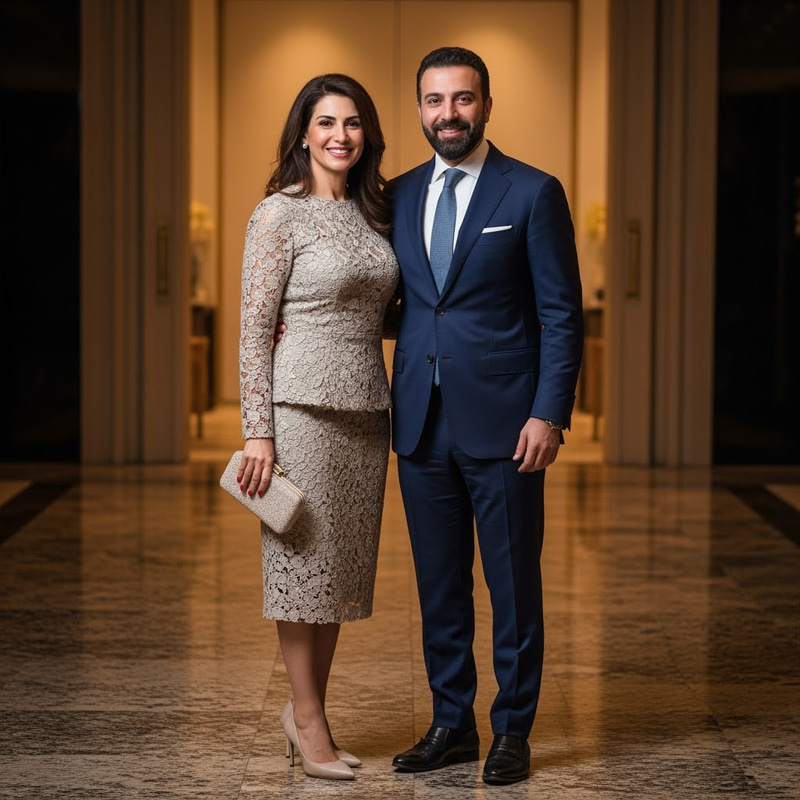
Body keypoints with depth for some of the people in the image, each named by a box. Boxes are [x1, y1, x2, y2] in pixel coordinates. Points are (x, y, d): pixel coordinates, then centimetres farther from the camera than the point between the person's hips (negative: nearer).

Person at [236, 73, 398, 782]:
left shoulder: (372, 212, 12)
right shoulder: (280, 213, -7)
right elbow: (254, 329, -9)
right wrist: (258, 432, -13)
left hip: (365, 408, 7)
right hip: (305, 403, -7)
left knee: (342, 563, 11)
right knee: (304, 558, 1)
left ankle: (308, 709, 23)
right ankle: (308, 717, 12)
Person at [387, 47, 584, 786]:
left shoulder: (534, 193, -3)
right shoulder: (399, 195, 11)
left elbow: (562, 314, -5)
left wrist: (549, 414, -13)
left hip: (503, 426, -4)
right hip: (423, 423, 5)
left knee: (513, 584, 4)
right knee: (439, 585, 12)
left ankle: (513, 732, 16)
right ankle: (452, 725, 24)